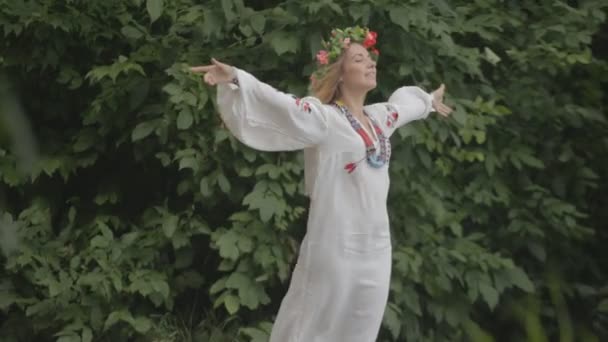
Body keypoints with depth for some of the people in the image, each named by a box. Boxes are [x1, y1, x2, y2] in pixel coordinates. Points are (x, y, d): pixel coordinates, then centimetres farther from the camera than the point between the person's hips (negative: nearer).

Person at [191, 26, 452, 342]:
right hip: (336, 247, -7)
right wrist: (234, 79, -38)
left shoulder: (380, 117, 13)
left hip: (376, 247, 7)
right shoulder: (323, 118, -9)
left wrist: (429, 101, 56)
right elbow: (275, 102, -22)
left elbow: (404, 100, 35)